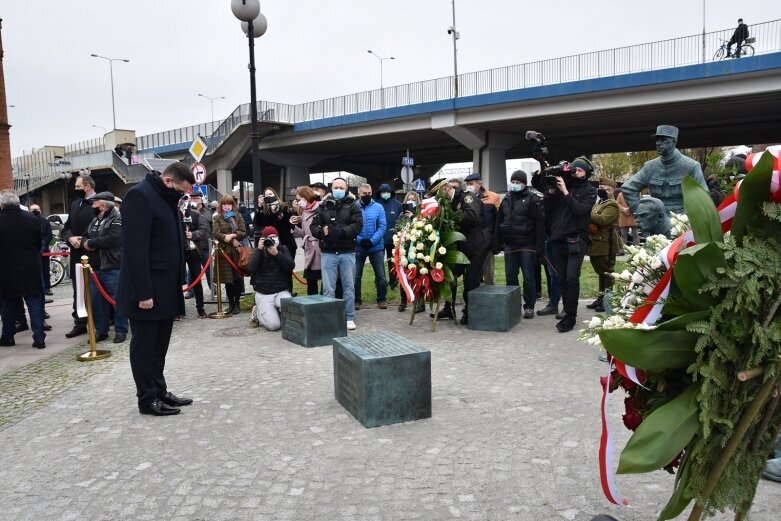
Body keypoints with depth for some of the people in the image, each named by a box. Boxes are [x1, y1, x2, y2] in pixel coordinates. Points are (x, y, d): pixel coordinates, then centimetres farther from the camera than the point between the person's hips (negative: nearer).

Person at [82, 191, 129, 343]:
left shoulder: (117, 220, -11)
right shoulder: (95, 220, 18)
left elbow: (112, 239, -24)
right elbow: (85, 237, 21)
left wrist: (91, 243, -12)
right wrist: (86, 242, -4)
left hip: (113, 269, -8)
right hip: (95, 268, 9)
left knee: (117, 300, -1)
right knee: (96, 300, 13)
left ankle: (121, 331, 10)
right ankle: (100, 330, 24)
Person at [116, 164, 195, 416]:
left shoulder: (166, 198, 14)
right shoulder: (140, 195, -15)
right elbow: (135, 248, -21)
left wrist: (177, 284, 13)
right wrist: (143, 292, -23)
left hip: (166, 288, 9)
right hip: (146, 291, -9)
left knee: (159, 345, 15)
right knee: (144, 346, 3)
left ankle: (160, 391, 25)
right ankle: (147, 399, 12)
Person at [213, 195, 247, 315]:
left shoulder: (238, 216, 9)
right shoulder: (217, 218, 6)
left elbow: (244, 233, 2)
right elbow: (216, 233, -7)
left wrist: (233, 235, -16)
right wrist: (232, 240, -14)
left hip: (237, 251, 0)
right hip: (225, 251, 0)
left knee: (238, 278, -1)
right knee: (228, 279, 2)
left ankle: (237, 303, 9)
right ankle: (231, 304, 13)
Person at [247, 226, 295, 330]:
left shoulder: (283, 249, 6)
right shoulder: (258, 251, 3)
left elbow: (291, 266, -9)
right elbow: (250, 269, -14)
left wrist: (277, 253, -20)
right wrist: (259, 250, -19)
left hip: (281, 292, 2)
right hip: (263, 295, -2)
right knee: (273, 325, -20)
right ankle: (258, 312, 15)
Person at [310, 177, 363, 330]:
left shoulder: (352, 206, 4)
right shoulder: (323, 207, 8)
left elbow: (357, 225, -10)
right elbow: (314, 227, 3)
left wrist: (340, 231, -23)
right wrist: (322, 231, -19)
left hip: (347, 253, -1)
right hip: (328, 253, 1)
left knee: (349, 287, 7)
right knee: (328, 288, 3)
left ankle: (349, 318, 17)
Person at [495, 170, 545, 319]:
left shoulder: (532, 199, -4)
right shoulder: (506, 200, 13)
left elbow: (540, 223, -10)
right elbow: (499, 222, 15)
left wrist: (540, 246, -16)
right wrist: (497, 244, 9)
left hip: (527, 245, -5)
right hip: (509, 245, 5)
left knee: (528, 278, 1)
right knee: (510, 278, 9)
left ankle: (529, 307, 10)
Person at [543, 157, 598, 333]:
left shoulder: (589, 191, 3)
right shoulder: (562, 185, 12)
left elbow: (579, 209, -14)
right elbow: (547, 209, 8)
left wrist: (565, 192, -15)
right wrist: (551, 191, -4)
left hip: (576, 240, -4)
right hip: (558, 239, 4)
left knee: (572, 278, -12)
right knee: (562, 278, 9)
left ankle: (570, 317, -6)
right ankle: (567, 310, 22)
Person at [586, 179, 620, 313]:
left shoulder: (612, 205, -10)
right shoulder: (599, 203, 21)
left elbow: (602, 220, -24)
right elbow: (593, 219, 22)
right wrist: (589, 224, 0)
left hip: (605, 244, -9)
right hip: (596, 243, 9)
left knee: (607, 272, -5)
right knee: (601, 272, 15)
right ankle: (601, 297, 23)